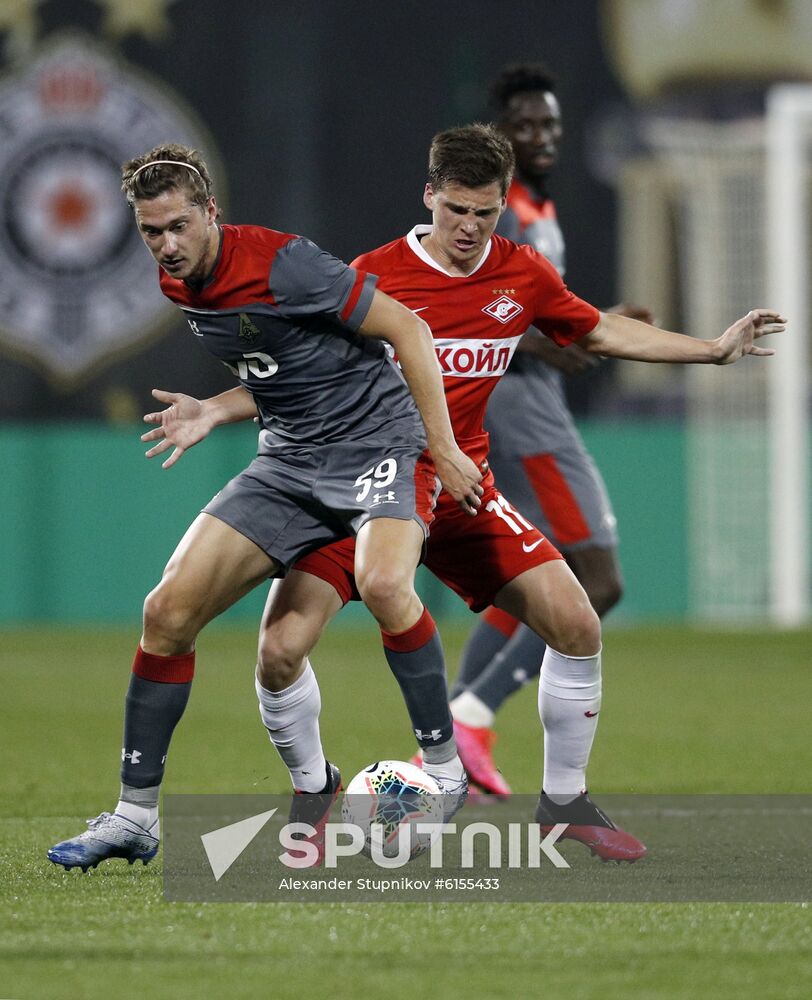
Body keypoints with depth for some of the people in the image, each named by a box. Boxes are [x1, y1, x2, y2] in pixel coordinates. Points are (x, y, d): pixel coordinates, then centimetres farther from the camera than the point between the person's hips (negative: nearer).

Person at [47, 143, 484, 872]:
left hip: (376, 439, -7)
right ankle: (135, 816, 3)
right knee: (169, 609, -5)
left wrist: (445, 449, -15)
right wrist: (217, 412, 12)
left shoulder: (278, 264, -20)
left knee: (383, 583, -36)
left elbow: (406, 328, -15)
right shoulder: (178, 286, 4)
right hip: (289, 458, 7)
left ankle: (445, 770, -16)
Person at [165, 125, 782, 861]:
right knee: (281, 649, -19)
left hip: (462, 493, 3)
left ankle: (564, 800, 13)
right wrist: (212, 411, -16)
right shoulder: (372, 277, -12)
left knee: (577, 627, -8)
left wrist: (714, 350, 13)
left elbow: (601, 332, 18)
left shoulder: (523, 275, 0)